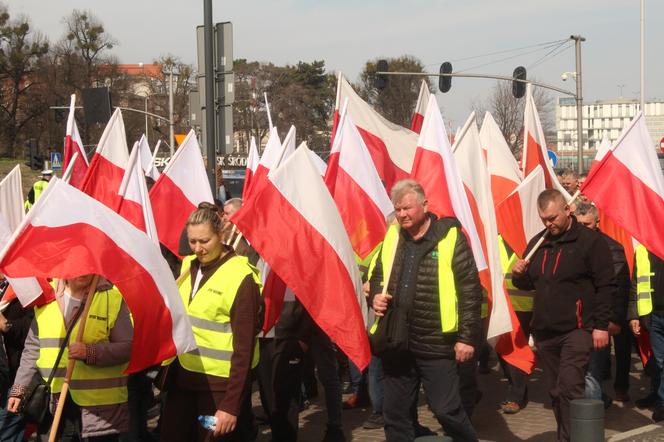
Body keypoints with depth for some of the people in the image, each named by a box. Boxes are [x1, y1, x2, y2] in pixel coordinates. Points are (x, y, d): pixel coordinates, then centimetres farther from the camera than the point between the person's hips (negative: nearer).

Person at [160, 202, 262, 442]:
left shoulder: (240, 277, -13)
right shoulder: (188, 267, 7)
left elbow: (244, 347, -14)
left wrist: (231, 405, -17)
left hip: (219, 384, -6)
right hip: (182, 376, 6)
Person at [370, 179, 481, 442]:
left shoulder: (449, 237, -7)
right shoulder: (392, 237, 9)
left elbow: (470, 290, -8)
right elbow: (377, 275, 23)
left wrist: (467, 337, -11)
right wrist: (376, 295, 0)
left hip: (436, 344, -5)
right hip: (396, 342, 5)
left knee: (446, 410, -1)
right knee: (394, 412, 12)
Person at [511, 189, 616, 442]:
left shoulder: (590, 241, -5)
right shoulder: (537, 243, 12)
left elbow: (606, 286, -7)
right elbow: (529, 283, 22)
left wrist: (601, 325, -11)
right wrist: (519, 276, -2)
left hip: (576, 330, -6)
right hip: (544, 332, 6)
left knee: (570, 389, -17)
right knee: (556, 392, 11)